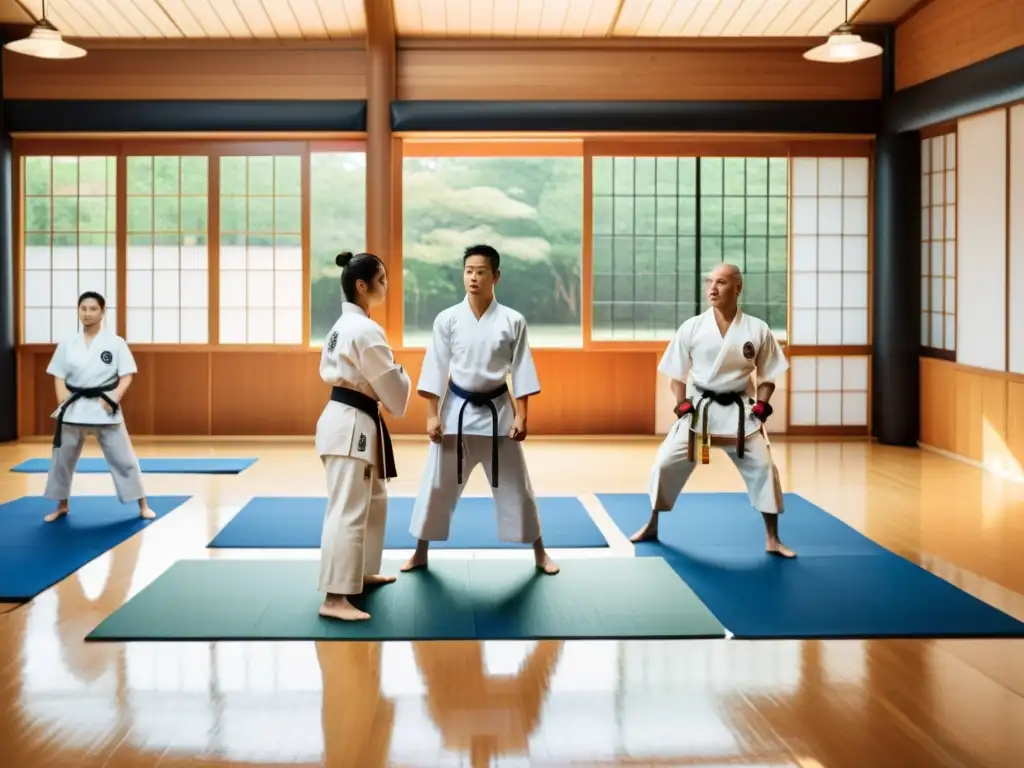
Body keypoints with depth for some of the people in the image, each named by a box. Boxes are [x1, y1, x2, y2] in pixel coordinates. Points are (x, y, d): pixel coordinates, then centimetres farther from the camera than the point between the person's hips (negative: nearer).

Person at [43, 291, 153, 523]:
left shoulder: (115, 342, -2)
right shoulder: (67, 344, 5)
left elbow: (126, 376, -4)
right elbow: (59, 376, 6)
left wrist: (114, 398, -17)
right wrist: (63, 402, -9)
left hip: (105, 408, -3)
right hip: (74, 407, 3)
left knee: (123, 458, -1)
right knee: (62, 458, 11)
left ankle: (143, 505, 9)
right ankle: (62, 505, 30)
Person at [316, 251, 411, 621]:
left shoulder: (343, 325, 13)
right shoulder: (366, 330, -19)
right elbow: (393, 388, -15)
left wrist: (372, 391, 12)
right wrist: (403, 376, 6)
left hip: (346, 419, 11)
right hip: (353, 424, -11)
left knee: (373, 500, 23)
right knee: (348, 511, -11)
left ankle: (361, 573, 36)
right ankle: (334, 599, -11)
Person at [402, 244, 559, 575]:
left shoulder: (512, 321, -5)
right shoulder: (447, 319, -4)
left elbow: (521, 371, -3)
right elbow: (436, 368, -2)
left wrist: (521, 416, -7)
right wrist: (432, 415, -6)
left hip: (498, 411, 0)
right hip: (457, 410, 1)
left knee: (515, 485, 8)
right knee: (437, 484, 6)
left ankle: (539, 553, 22)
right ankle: (421, 552, 22)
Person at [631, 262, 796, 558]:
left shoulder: (757, 329, -5)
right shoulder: (692, 327, -5)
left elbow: (768, 375, 5)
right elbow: (676, 373, 4)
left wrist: (760, 408, -9)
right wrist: (683, 407, -8)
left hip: (739, 411, 0)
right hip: (698, 409, 0)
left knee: (763, 468, -5)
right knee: (666, 464, -1)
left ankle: (773, 540, 10)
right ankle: (651, 526, 21)